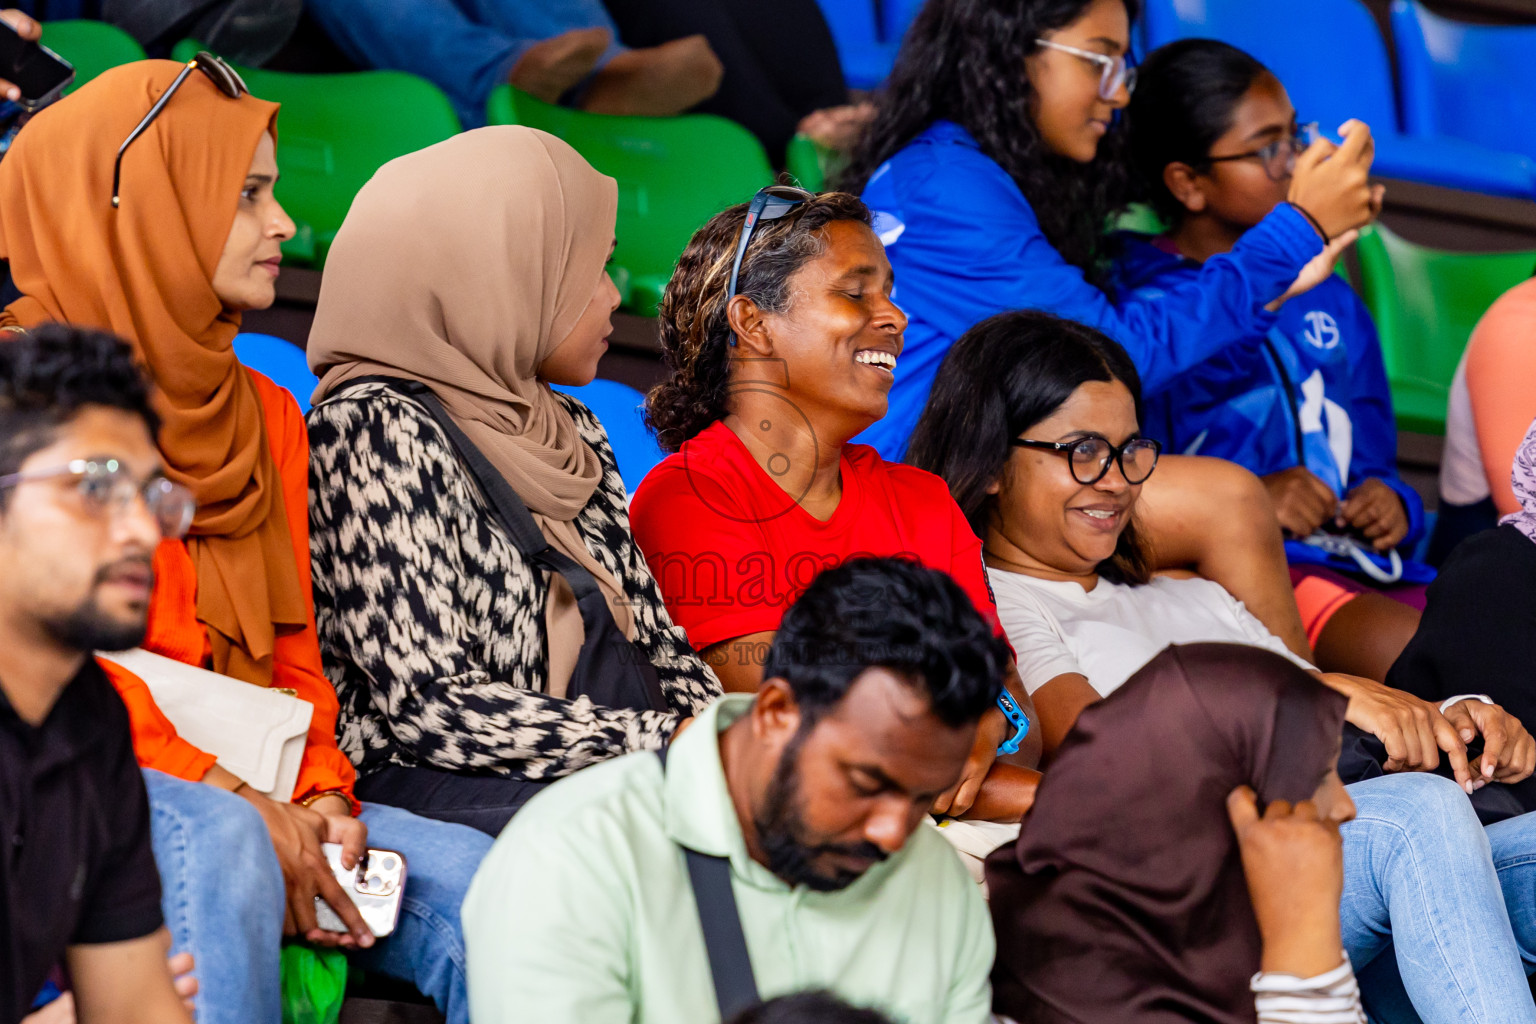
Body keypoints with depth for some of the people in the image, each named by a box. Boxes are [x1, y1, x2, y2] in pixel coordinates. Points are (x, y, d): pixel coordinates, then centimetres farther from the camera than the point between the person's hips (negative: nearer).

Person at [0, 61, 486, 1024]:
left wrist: (319, 793, -4)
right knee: (218, 841, -38)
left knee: (477, 876, -19)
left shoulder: (266, 415, 21)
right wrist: (230, 794, -19)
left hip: (247, 792, 6)